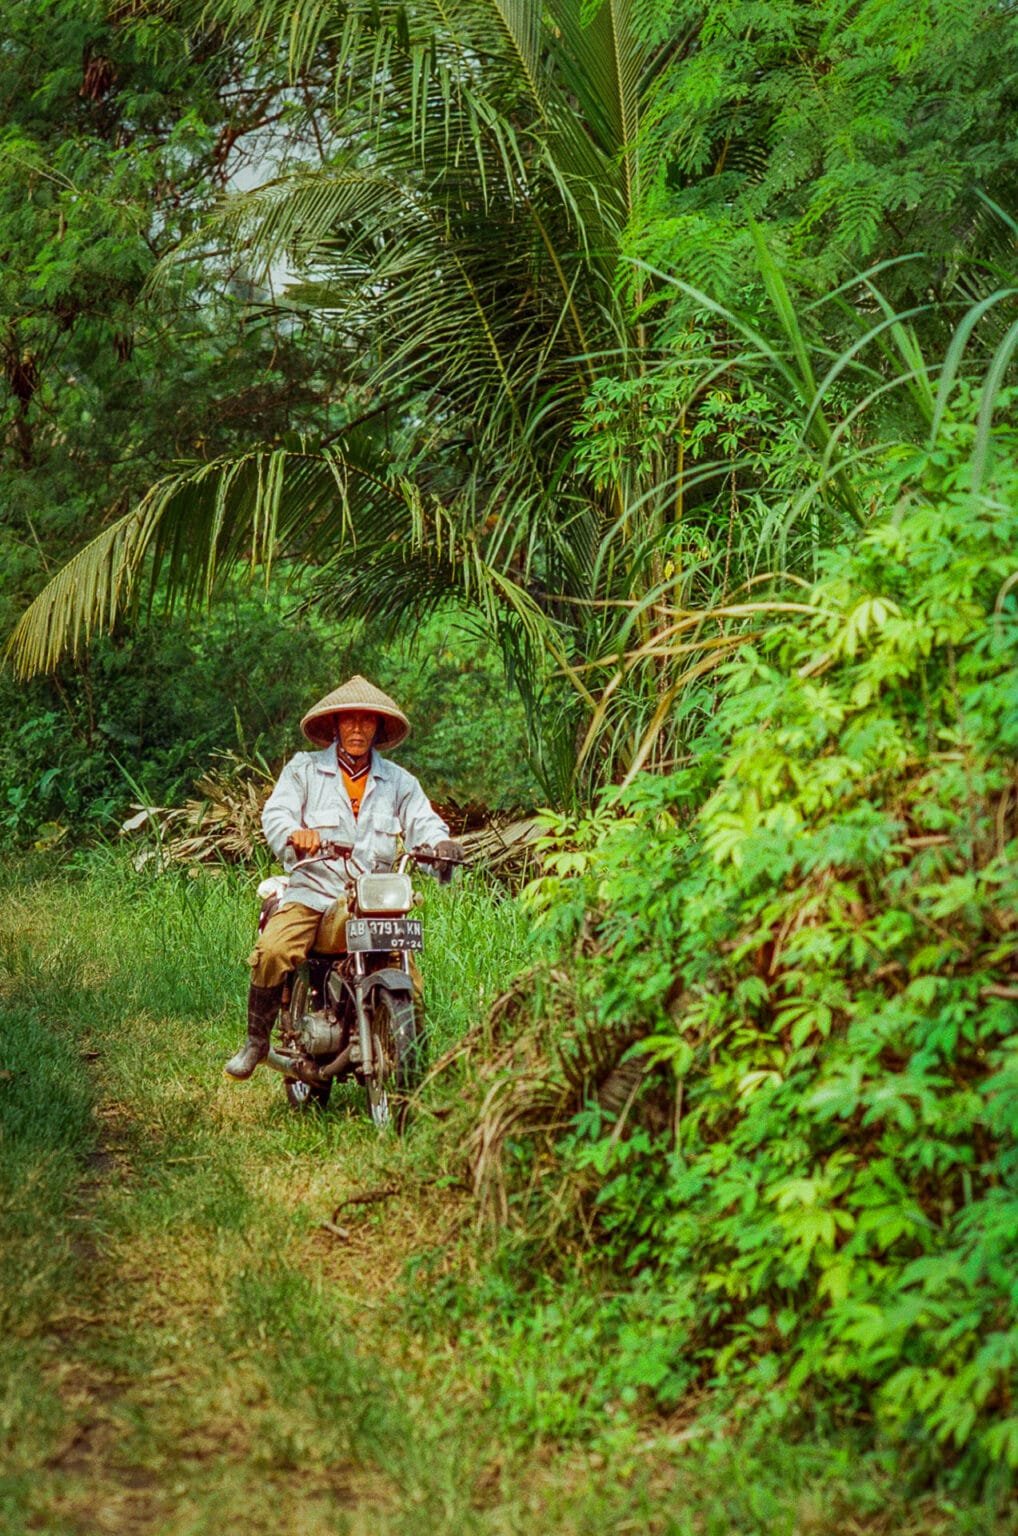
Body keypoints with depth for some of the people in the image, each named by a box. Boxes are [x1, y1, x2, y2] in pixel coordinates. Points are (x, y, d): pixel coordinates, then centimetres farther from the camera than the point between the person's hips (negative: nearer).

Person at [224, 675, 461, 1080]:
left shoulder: (399, 781, 16)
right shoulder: (303, 769, 9)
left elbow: (423, 822, 7)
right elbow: (276, 813, -4)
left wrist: (439, 842, -18)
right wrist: (296, 833, -27)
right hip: (311, 893, -2)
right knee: (271, 951, -27)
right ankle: (256, 1041, -8)